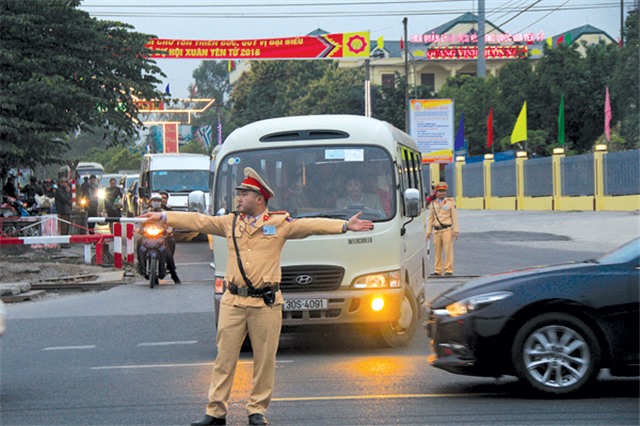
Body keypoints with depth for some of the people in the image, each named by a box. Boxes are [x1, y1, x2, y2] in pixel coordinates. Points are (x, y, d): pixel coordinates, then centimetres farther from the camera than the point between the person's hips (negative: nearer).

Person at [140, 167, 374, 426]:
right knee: (225, 357, 2)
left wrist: (345, 226, -13)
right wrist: (163, 217, 14)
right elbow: (198, 222, 15)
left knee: (265, 359, 3)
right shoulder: (230, 223, 12)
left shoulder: (280, 224, 3)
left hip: (266, 303, -2)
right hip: (233, 301, 2)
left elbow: (311, 226, -3)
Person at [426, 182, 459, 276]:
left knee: (448, 249, -8)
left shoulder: (450, 202, 5)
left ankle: (449, 270, -6)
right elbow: (430, 219, 15)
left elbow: (454, 217, 2)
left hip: (447, 230, -3)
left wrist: (455, 230, -6)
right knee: (437, 251, 3)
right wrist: (428, 232, 9)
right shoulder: (433, 204, 13)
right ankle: (438, 270, 10)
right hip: (436, 230, 3)